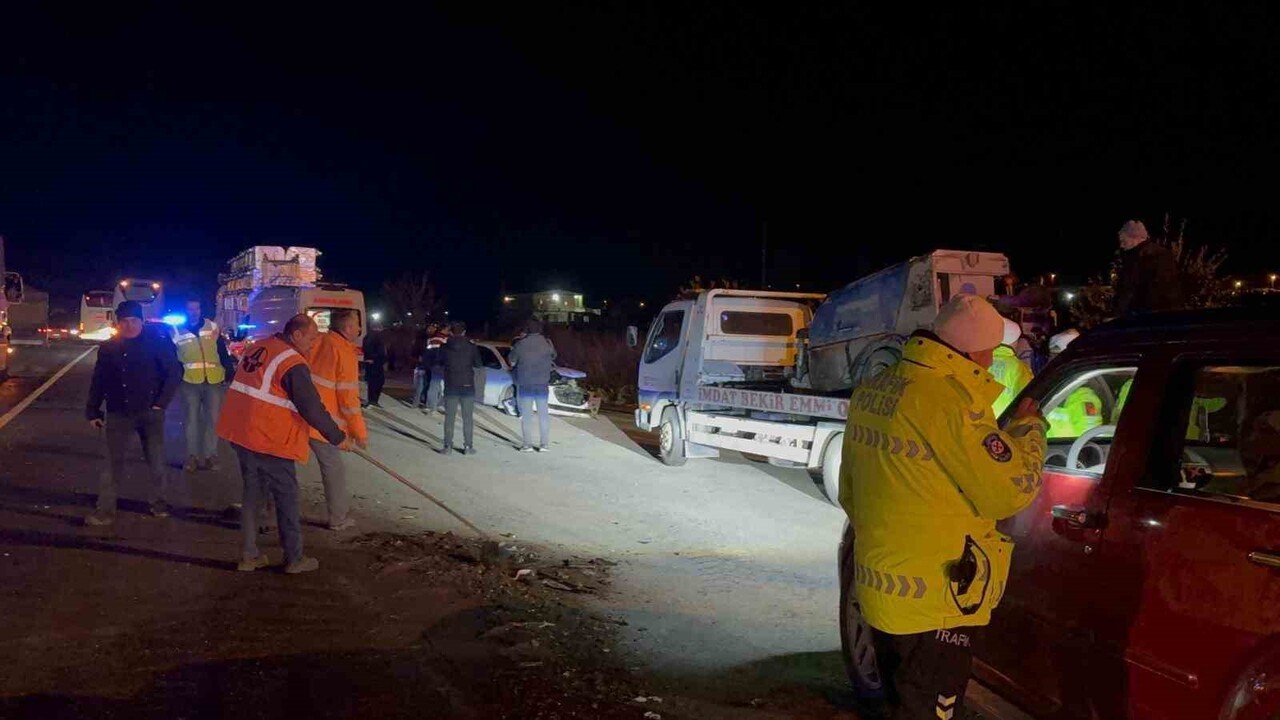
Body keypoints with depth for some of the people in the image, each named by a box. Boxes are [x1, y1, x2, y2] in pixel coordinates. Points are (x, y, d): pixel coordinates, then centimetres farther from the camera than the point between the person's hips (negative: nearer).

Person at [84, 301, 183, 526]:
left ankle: (157, 501, 25)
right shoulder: (108, 348, 5)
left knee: (155, 460, 8)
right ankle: (105, 509, 7)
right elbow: (98, 382, 10)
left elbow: (175, 374, -3)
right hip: (119, 413, 2)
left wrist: (161, 403, -7)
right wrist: (93, 411, 9)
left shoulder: (157, 344, -5)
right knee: (113, 462, 3)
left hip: (150, 412, -2)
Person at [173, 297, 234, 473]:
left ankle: (210, 455, 12)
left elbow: (223, 351, 7)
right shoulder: (177, 331, 2)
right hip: (190, 381, -1)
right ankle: (192, 456, 13)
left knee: (212, 418, 4)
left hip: (213, 380, 1)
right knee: (192, 418, 6)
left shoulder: (212, 326, 5)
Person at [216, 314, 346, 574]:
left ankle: (249, 556, 23)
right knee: (287, 498, 5)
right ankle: (294, 559, 13)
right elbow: (313, 409, -16)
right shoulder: (293, 364, -16)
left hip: (240, 433, 8)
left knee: (253, 493, 17)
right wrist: (338, 437, -5)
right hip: (270, 440, -8)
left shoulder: (258, 347, 10)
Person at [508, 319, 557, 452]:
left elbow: (512, 362, -1)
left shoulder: (520, 344, -9)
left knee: (526, 415, 5)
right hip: (543, 383, 2)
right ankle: (544, 444, 9)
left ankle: (528, 444, 2)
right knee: (543, 413, 10)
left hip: (524, 384, -2)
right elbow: (553, 357, 11)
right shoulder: (547, 343, -3)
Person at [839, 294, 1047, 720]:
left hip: (878, 589, 8)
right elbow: (1009, 492, -16)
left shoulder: (870, 392, 6)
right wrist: (1029, 427, 0)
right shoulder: (950, 401, -22)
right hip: (931, 605, -8)